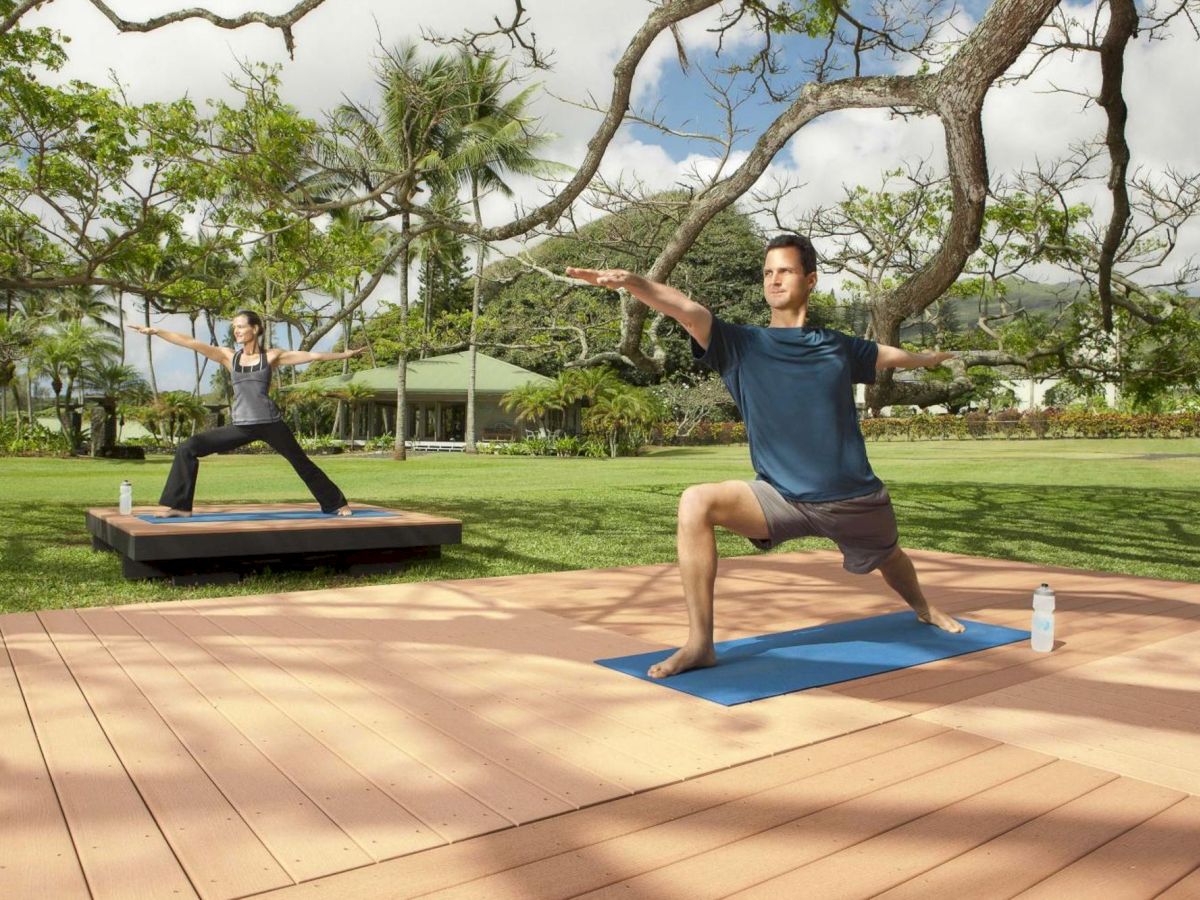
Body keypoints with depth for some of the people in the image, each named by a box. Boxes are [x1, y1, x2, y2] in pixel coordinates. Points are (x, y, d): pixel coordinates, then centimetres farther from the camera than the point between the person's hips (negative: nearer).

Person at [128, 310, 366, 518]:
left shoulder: (271, 356, 3)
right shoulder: (229, 356, 8)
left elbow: (311, 355, 4)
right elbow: (191, 343, 2)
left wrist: (344, 354, 5)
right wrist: (155, 331, -2)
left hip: (270, 424, -2)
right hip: (241, 427, 2)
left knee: (301, 463, 5)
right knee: (188, 448, -7)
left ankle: (336, 504, 21)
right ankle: (181, 506, 0)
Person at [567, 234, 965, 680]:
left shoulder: (838, 347, 5)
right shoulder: (741, 344, -3)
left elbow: (889, 354, 27)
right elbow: (685, 308, -21)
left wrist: (929, 358, 45)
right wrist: (630, 281, -37)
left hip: (853, 498, 2)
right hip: (780, 498, -2)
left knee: (890, 559, 27)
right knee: (696, 502, -27)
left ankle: (924, 608, 67)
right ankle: (700, 643, -20)